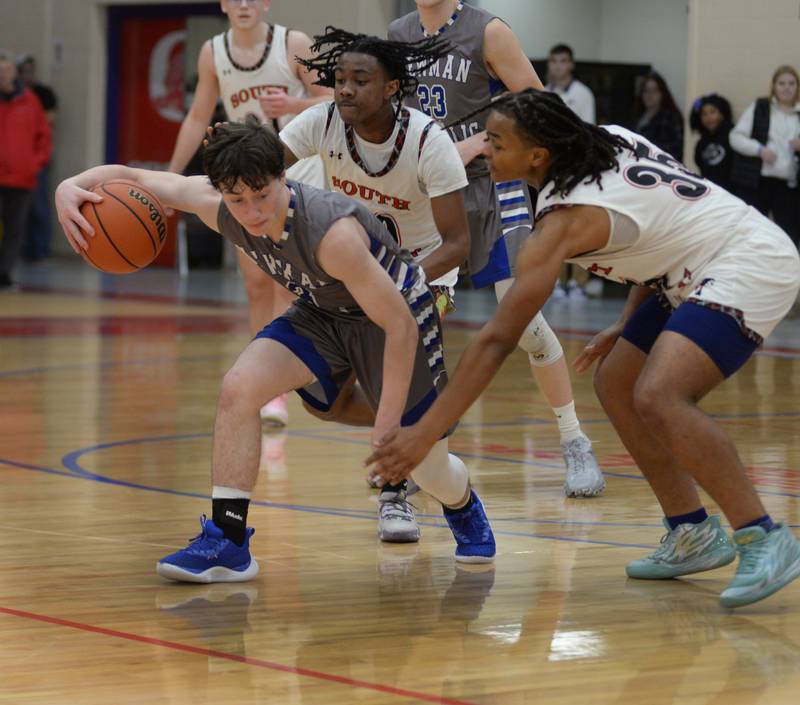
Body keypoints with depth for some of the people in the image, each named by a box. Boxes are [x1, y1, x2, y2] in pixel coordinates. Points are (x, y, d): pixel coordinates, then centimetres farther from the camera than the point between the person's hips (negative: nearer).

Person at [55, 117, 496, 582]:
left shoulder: (332, 232, -41)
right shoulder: (219, 206, -24)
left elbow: (400, 325, -34)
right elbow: (130, 177, -15)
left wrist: (387, 429, -32)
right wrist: (74, 186, -38)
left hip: (403, 308, -5)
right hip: (324, 313, 5)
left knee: (426, 462, 2)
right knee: (239, 388, -20)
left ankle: (465, 508, 41)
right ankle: (228, 542, -11)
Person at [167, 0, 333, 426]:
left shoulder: (293, 44, -10)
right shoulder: (213, 52, 0)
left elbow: (331, 102, -5)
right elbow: (198, 117, 10)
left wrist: (293, 106, -25)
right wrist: (171, 177, 8)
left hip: (296, 169, -4)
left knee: (284, 280, -13)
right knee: (256, 284, 5)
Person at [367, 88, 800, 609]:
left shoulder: (566, 219, -21)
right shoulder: (607, 139, 3)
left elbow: (497, 338, -23)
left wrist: (426, 432, -23)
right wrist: (628, 325, 17)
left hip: (753, 267, -11)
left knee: (658, 397, -28)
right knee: (616, 384, 12)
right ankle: (694, 535, 18)